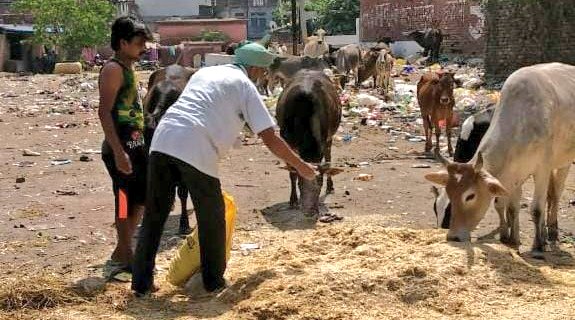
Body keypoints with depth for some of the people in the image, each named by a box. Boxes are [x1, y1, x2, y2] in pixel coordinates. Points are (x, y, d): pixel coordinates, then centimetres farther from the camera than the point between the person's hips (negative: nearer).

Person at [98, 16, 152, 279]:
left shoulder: (128, 69, 16)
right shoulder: (113, 69, -13)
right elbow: (104, 112, -21)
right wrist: (118, 152, -25)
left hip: (135, 146, 10)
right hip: (121, 149, -10)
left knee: (142, 198, 16)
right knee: (126, 203, -2)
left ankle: (121, 254, 26)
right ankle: (124, 257, 11)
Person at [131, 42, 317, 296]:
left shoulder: (204, 72, 27)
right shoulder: (245, 85, 9)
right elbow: (270, 139, 6)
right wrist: (301, 167, 18)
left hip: (162, 140, 6)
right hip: (195, 150, -6)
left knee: (154, 215, 14)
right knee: (212, 218, 12)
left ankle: (141, 283, 18)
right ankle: (212, 282, 23)